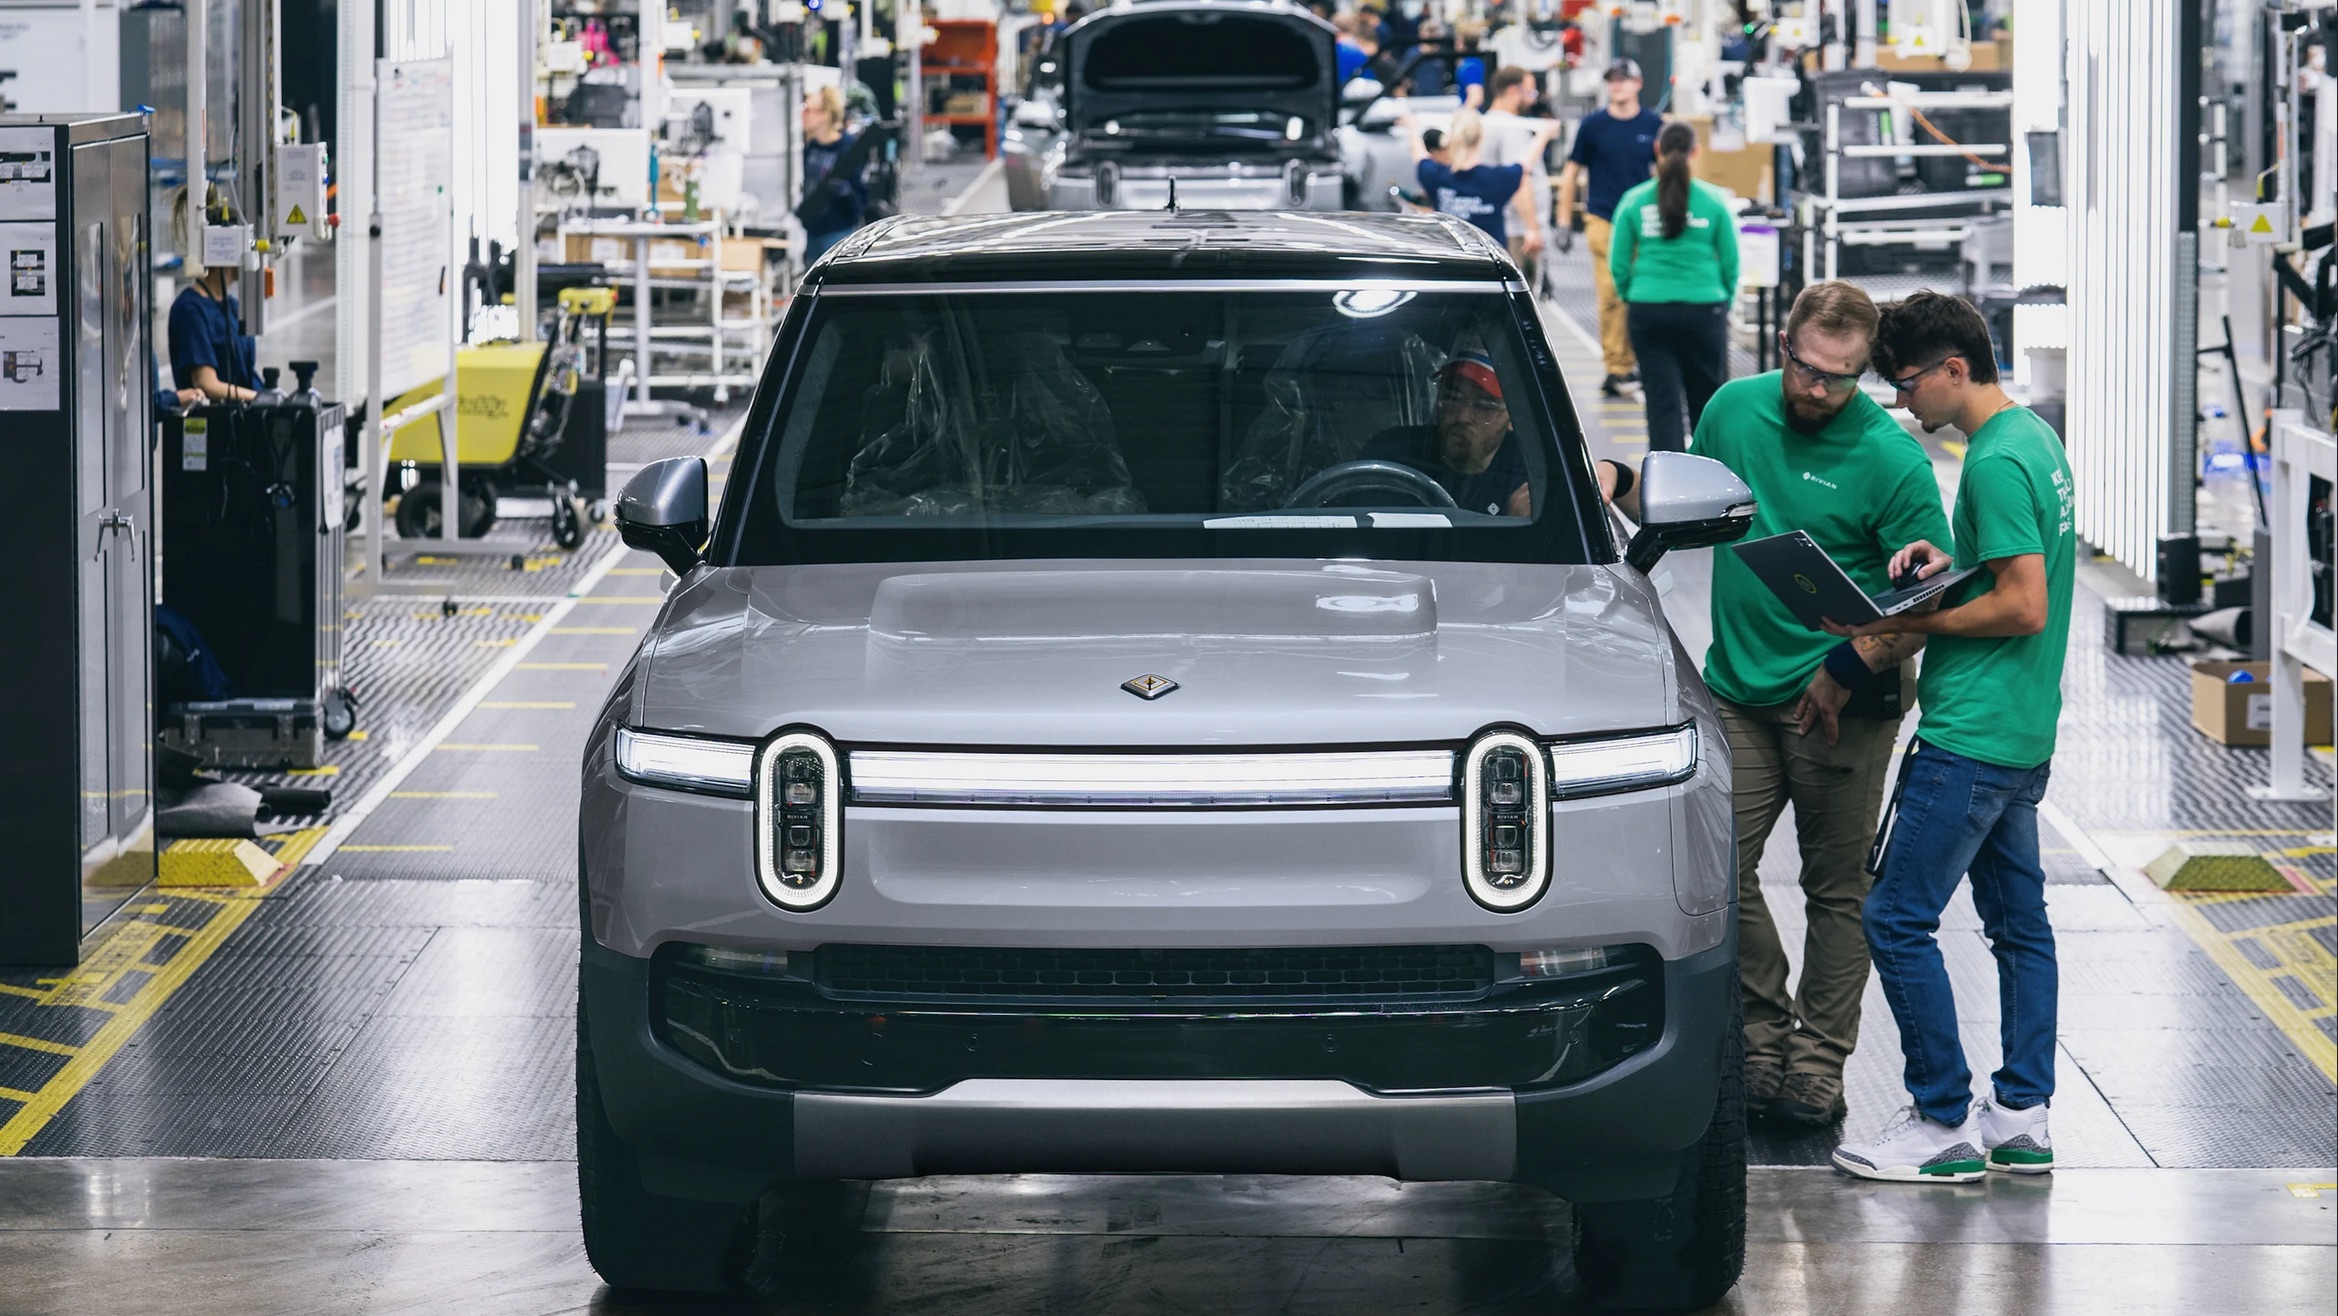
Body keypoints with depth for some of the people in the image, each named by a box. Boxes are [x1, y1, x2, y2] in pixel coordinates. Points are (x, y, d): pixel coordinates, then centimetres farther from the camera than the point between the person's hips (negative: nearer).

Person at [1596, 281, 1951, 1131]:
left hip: (1840, 705, -4)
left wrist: (1850, 667, -21)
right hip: (1738, 690, 4)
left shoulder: (1892, 461, -11)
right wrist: (1621, 484, 0)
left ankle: (1816, 1065, 12)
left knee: (1836, 887, 4)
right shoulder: (1735, 410, 4)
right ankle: (1765, 1038, 12)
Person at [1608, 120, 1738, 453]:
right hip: (1704, 309, 0)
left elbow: (1618, 264, 3)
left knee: (1661, 401, 3)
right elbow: (1730, 262, 3)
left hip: (1649, 310, 0)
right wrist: (1726, 302, 19)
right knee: (1706, 400, 13)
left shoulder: (1634, 201, -1)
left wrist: (1628, 298, 20)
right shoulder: (1713, 202, -3)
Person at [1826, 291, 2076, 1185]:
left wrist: (1907, 624, -16)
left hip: (1972, 735, -11)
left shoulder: (1996, 463, -19)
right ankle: (2022, 1117, 17)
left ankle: (1946, 1124, -3)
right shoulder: (2035, 438, 12)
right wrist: (1950, 562, 7)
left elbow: (2024, 607, -22)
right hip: (2025, 733, 11)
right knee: (2018, 920, 13)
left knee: (1899, 920, -6)